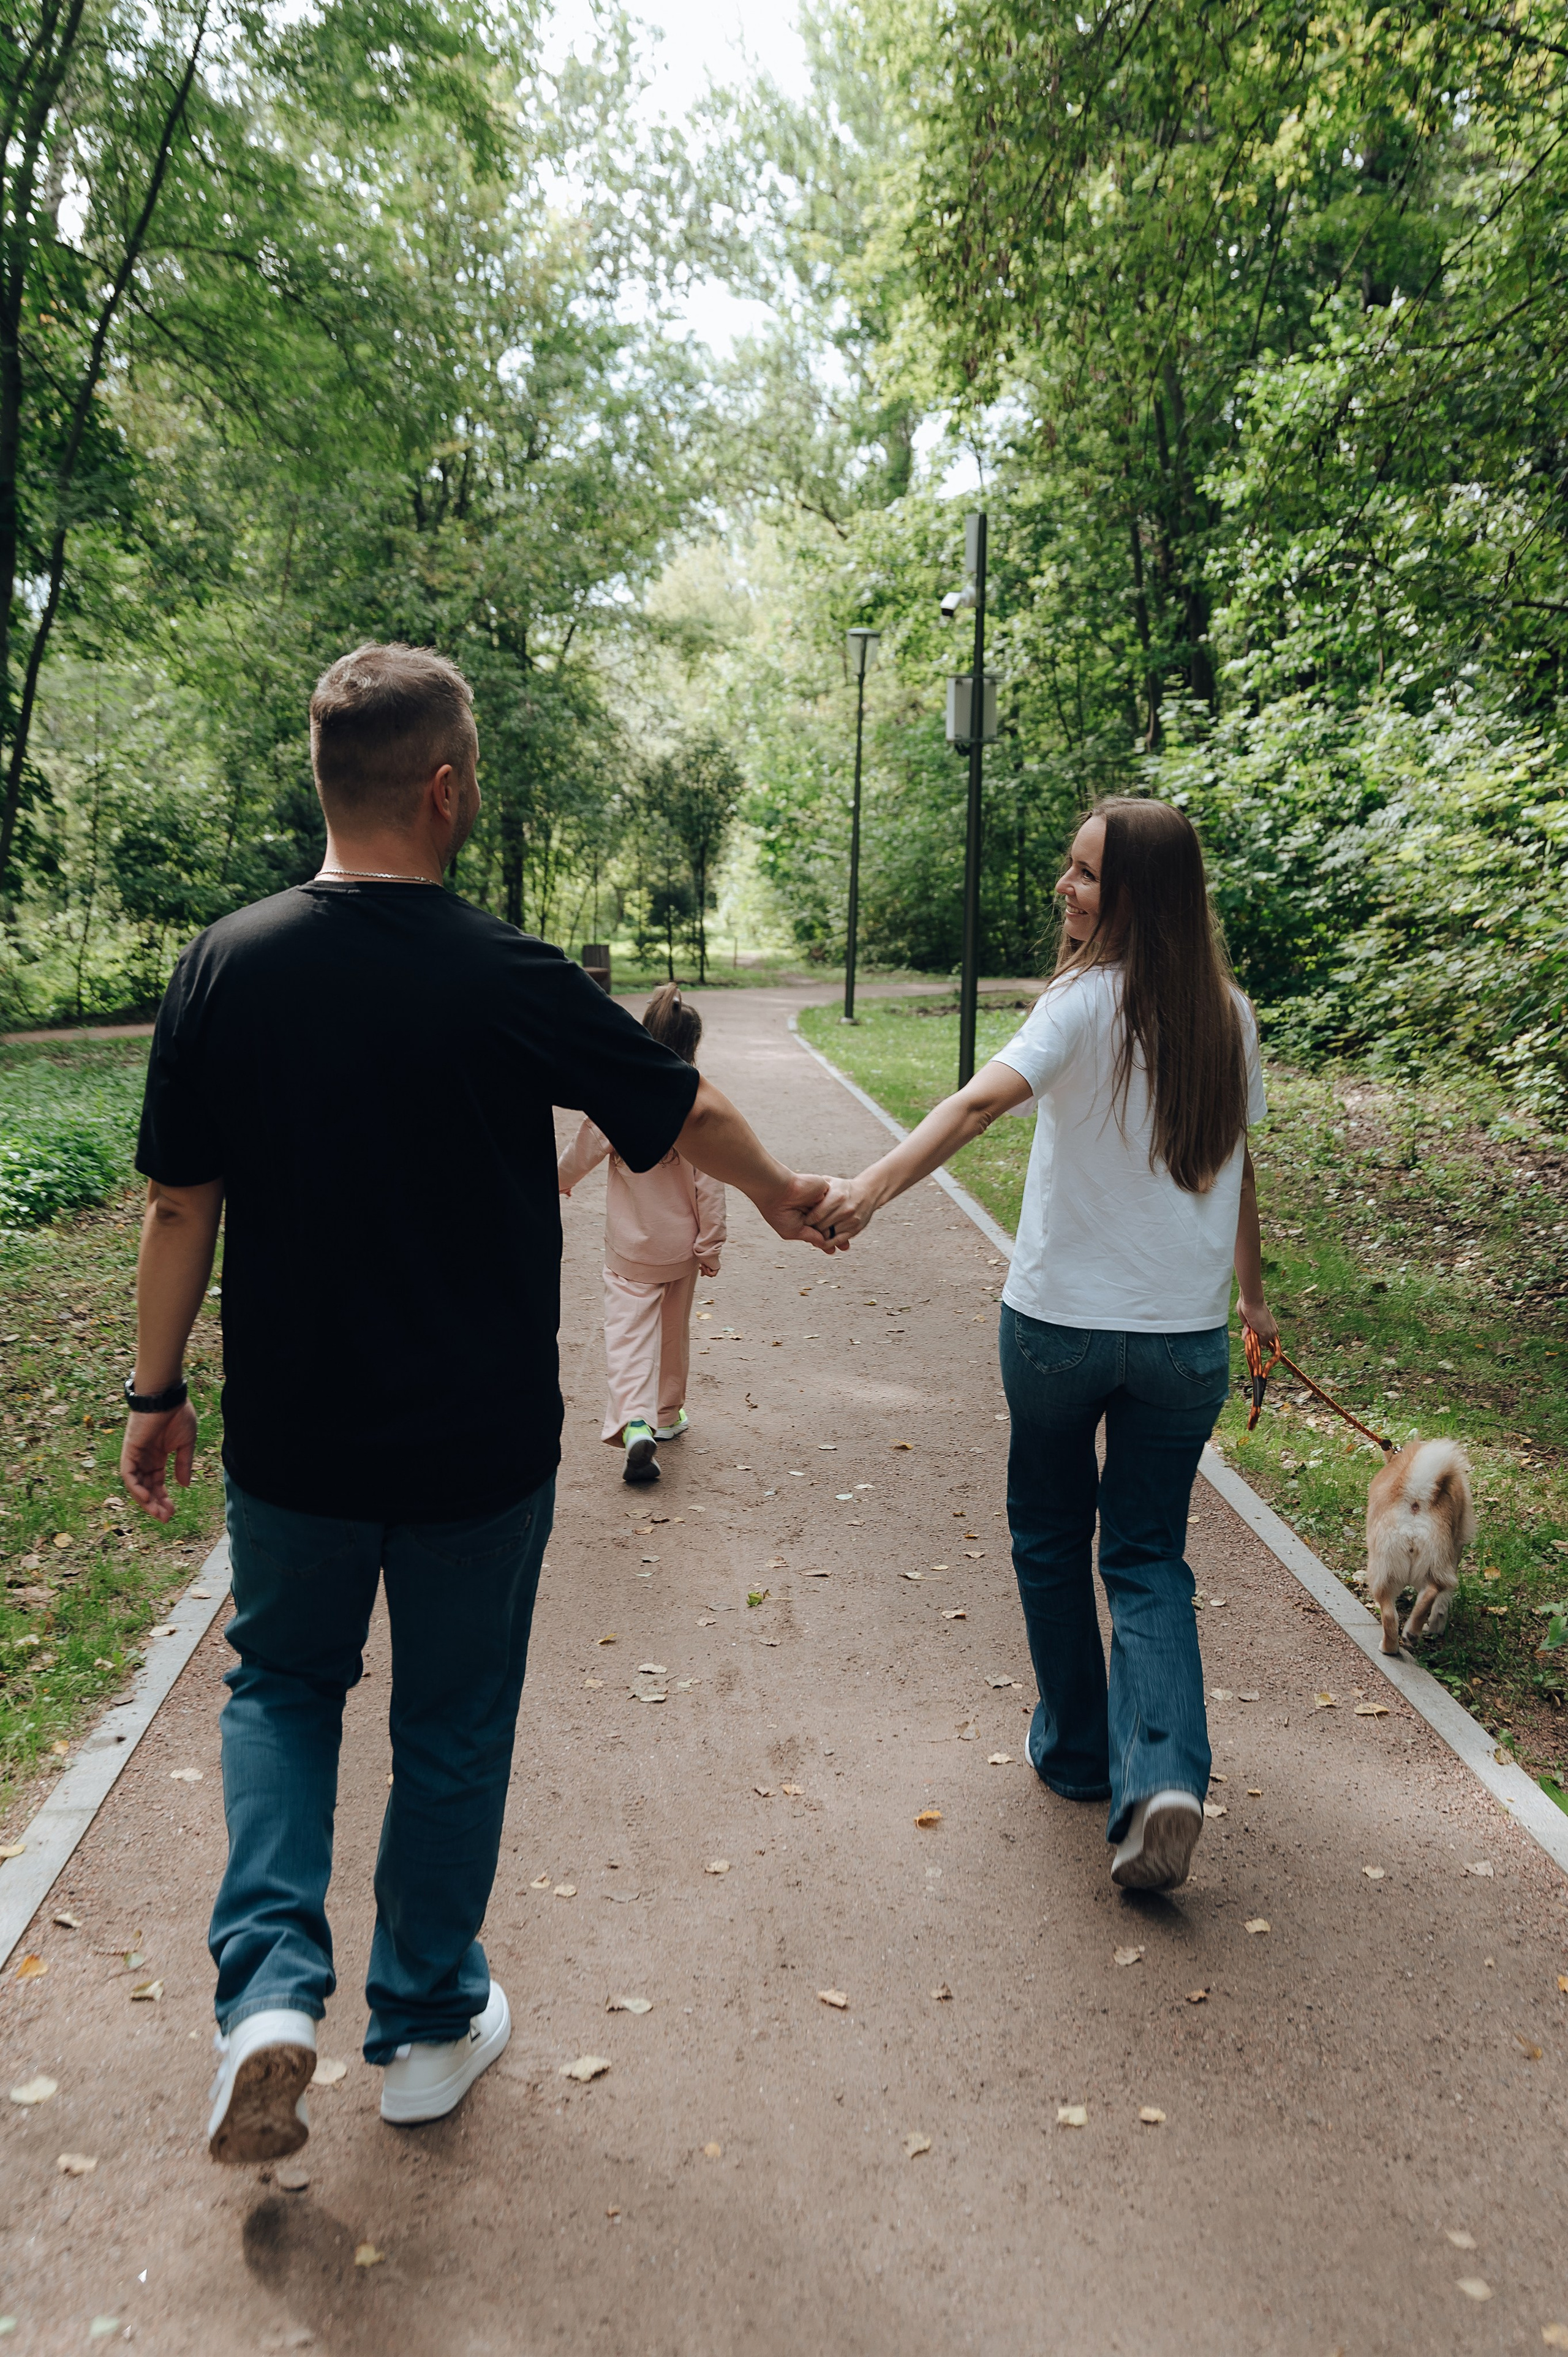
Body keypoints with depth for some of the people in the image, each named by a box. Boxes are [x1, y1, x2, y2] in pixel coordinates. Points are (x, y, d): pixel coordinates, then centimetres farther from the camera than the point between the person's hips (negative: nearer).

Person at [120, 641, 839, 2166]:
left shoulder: (225, 966, -8)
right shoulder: (509, 982, -16)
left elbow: (178, 1205, -4)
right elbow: (685, 1116, -3)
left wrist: (155, 1391, 9)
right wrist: (778, 1194, 17)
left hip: (289, 1440, 2)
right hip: (475, 1450, -2)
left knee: (282, 1686, 25)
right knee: (452, 1727, 17)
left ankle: (268, 1993, 11)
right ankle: (427, 2027, 34)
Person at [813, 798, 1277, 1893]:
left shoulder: (1088, 1000, -14)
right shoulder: (1227, 1016, 2)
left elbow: (987, 1097, -32)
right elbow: (1238, 1163, 12)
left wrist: (875, 1183, -45)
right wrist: (1253, 1291, 24)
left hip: (1060, 1319, -3)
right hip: (1188, 1336, 4)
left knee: (1051, 1535, 19)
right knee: (1149, 1558, 12)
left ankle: (1077, 1749, 31)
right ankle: (1164, 1775, -7)